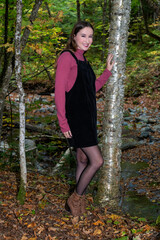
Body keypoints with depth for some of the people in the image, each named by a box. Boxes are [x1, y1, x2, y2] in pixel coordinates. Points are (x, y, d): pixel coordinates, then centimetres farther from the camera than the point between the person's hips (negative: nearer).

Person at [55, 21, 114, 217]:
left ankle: (79, 201, 28)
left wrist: (108, 71, 12)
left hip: (87, 116, 9)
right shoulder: (67, 57, -12)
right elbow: (59, 92, -16)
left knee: (83, 160, 15)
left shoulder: (82, 59, 15)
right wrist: (63, 123, -19)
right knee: (97, 161, -9)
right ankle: (75, 199, 8)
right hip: (75, 118, -9)